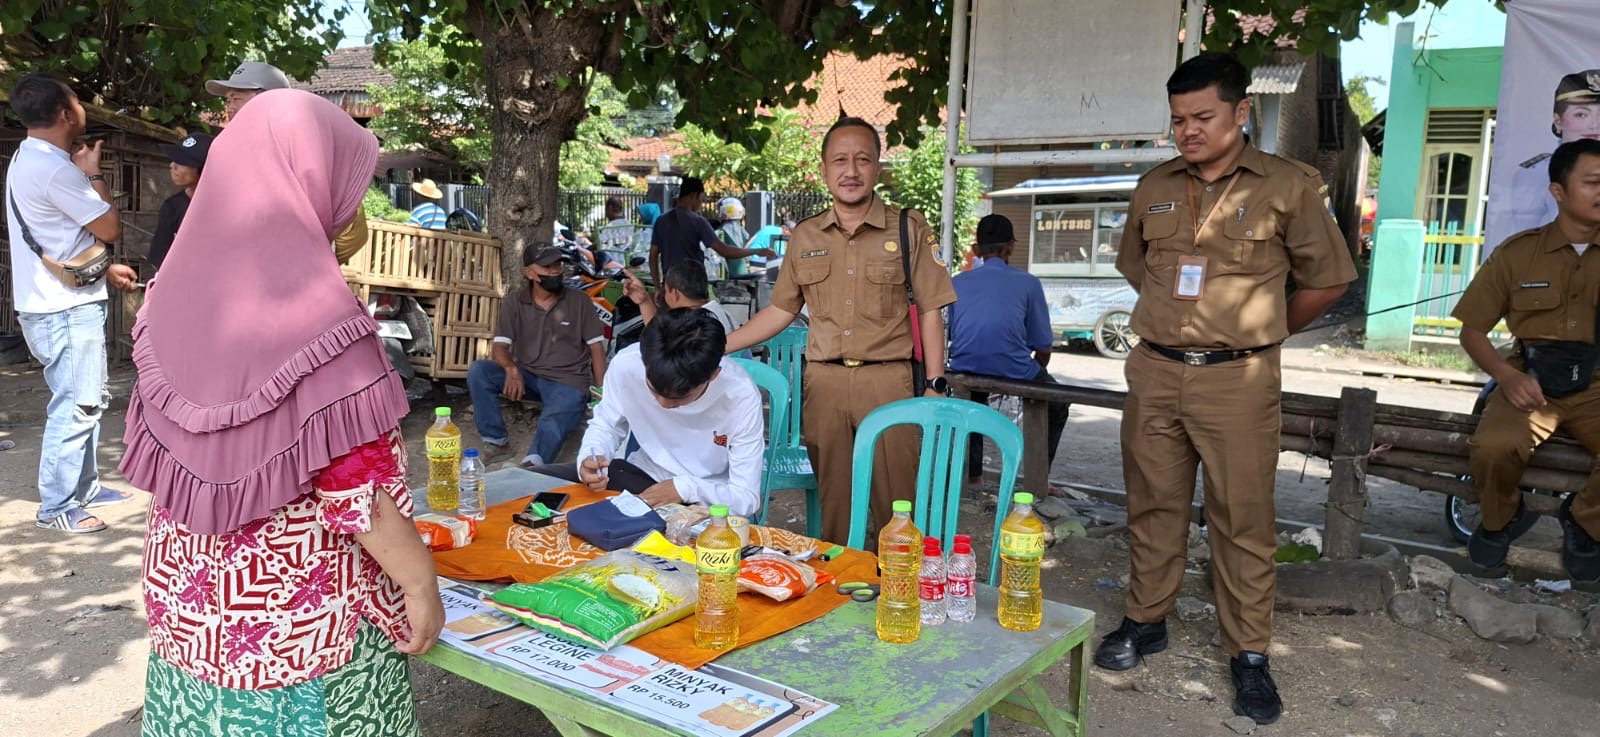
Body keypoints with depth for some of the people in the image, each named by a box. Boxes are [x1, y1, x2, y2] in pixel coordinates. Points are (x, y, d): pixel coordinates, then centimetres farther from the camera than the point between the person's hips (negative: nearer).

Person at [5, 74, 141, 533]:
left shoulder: (30, 160, 13)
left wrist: (105, 269, 19)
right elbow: (110, 228, -15)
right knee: (74, 407, -5)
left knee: (88, 400, 18)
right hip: (66, 309, -11)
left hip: (62, 302, 11)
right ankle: (57, 507, 2)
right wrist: (94, 174, -3)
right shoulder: (54, 169, -20)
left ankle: (84, 487, 27)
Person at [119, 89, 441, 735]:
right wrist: (420, 579, -11)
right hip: (297, 612, -7)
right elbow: (356, 484, -22)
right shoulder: (315, 313, -24)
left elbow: (162, 446, 8)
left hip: (191, 597, 7)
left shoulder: (180, 286, -1)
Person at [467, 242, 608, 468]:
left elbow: (596, 347, 1)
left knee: (552, 426, -33)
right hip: (527, 375, 3)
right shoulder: (514, 301, 3)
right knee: (477, 370, -19)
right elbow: (500, 347, -4)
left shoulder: (579, 301, 1)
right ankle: (496, 438, -11)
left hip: (568, 381, -3)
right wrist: (512, 369, -29)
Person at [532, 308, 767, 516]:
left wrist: (686, 489, -34)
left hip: (708, 498, -5)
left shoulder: (741, 398, -27)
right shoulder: (626, 364, -19)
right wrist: (590, 458, -20)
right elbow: (605, 424, 2)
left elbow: (747, 498, -18)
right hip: (643, 474, 5)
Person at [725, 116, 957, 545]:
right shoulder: (805, 236, 10)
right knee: (832, 504, 8)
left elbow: (930, 312, 1)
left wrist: (936, 385, -4)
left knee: (896, 504, -2)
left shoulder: (908, 229, 1)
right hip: (824, 381, 3)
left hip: (888, 380, -3)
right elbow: (780, 311, 15)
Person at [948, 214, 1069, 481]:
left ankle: (971, 473, 37)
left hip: (965, 369, 3)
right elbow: (1043, 348, 5)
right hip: (1013, 369, -3)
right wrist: (1035, 373, 26)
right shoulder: (1027, 283, 3)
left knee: (975, 400, 39)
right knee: (1056, 408, 27)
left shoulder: (958, 282, 11)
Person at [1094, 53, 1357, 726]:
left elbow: (1328, 279, 4)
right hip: (1154, 372, 4)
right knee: (1153, 505, 11)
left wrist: (1260, 334, 11)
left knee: (1243, 518, 1)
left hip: (1238, 379, -3)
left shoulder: (1289, 185, -3)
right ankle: (1146, 621, 26)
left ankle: (1249, 653, 14)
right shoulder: (1154, 186, 8)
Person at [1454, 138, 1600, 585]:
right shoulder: (1518, 252, 3)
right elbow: (1472, 330, 5)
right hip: (1532, 381, -1)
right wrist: (1506, 375, -13)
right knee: (1491, 448, -33)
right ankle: (1502, 519, 3)